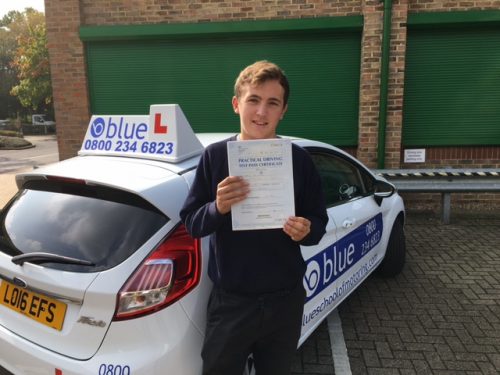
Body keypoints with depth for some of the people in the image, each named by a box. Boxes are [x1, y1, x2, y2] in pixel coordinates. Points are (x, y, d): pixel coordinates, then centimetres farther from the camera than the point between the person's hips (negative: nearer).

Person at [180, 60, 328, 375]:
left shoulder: (300, 160, -7)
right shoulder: (215, 156, -7)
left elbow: (319, 221, 0)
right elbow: (191, 222, -5)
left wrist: (305, 231, -22)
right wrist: (217, 208, -25)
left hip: (285, 300, 1)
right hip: (230, 300, 0)